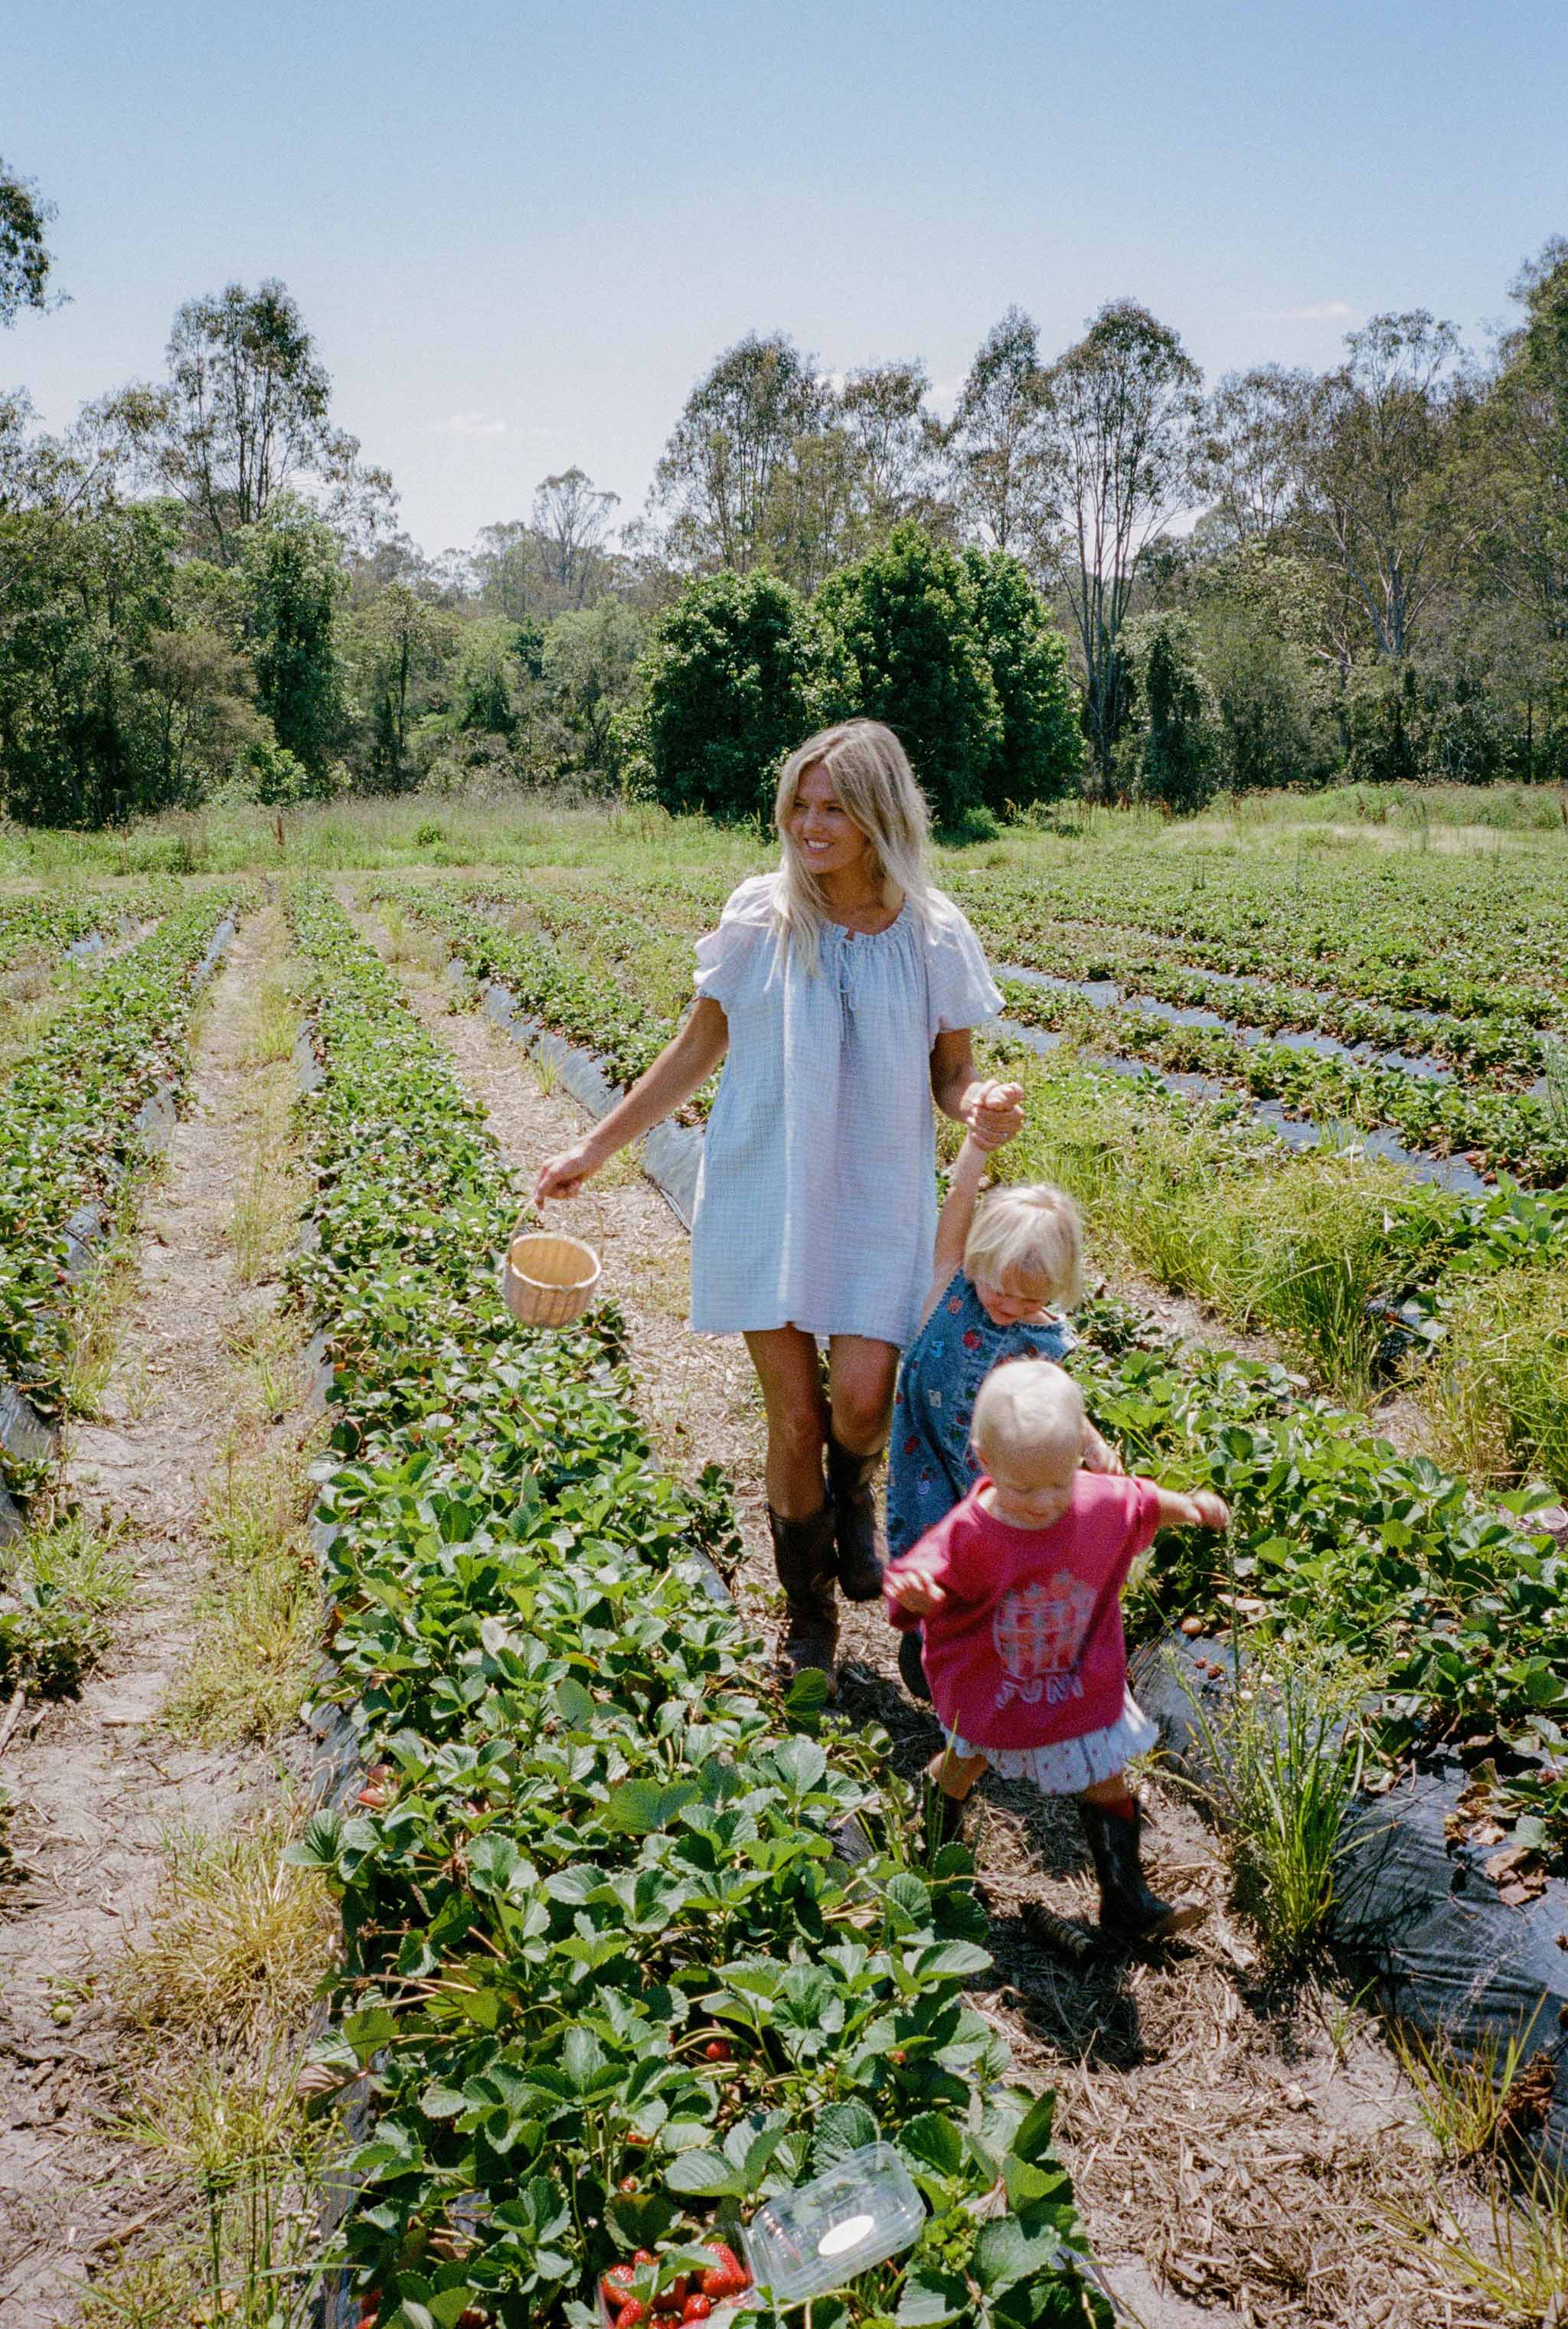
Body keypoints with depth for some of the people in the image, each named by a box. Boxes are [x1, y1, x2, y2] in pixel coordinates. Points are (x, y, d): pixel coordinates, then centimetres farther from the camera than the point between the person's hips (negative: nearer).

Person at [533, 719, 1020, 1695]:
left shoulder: (934, 933, -3)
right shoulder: (761, 916, -4)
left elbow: (951, 1074, 4)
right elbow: (698, 1048, 6)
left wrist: (980, 1105, -20)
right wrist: (596, 1148, 6)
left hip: (877, 1200, 0)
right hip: (766, 1190, 0)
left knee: (863, 1399, -15)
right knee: (794, 1415, 3)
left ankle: (854, 1497, 24)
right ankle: (809, 1616, 26)